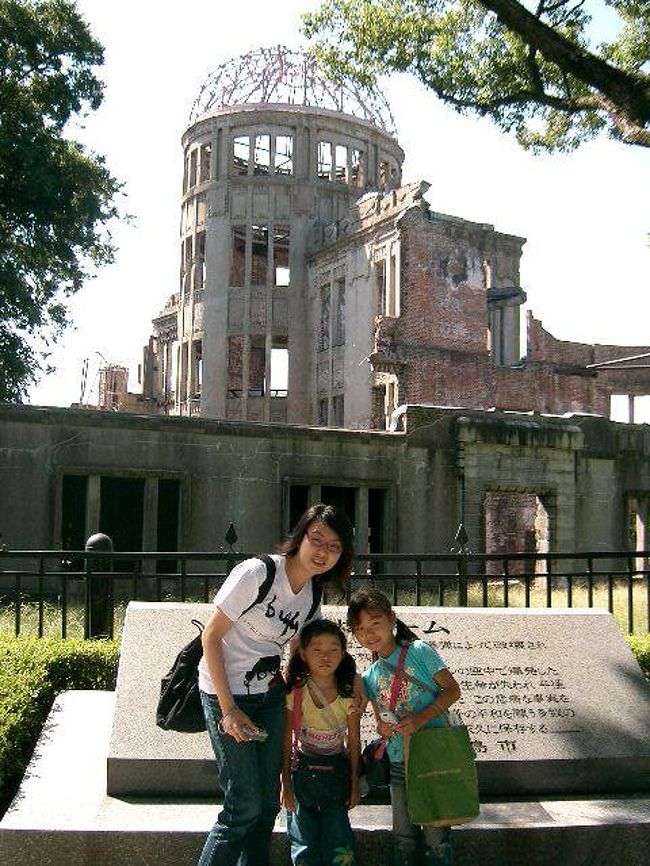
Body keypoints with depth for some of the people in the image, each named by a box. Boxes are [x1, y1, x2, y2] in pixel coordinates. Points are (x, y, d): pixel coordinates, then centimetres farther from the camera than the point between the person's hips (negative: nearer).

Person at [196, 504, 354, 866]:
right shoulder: (257, 573, -20)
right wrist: (228, 709, -18)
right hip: (226, 696, -7)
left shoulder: (313, 595, 2)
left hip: (270, 696, 7)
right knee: (245, 806, -6)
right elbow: (211, 636, -17)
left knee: (268, 802, 13)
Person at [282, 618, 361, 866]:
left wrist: (355, 783, 2)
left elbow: (353, 742, -1)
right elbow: (286, 742, -7)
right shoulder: (295, 692, -15)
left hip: (336, 773, 1)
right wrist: (286, 784, -5)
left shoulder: (349, 694, -11)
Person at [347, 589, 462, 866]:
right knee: (403, 836, 12)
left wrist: (422, 718, -19)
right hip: (399, 761, 5)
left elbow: (452, 689, -8)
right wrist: (382, 727, -8)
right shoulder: (369, 677, 8)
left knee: (436, 835, -1)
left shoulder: (418, 651, -6)